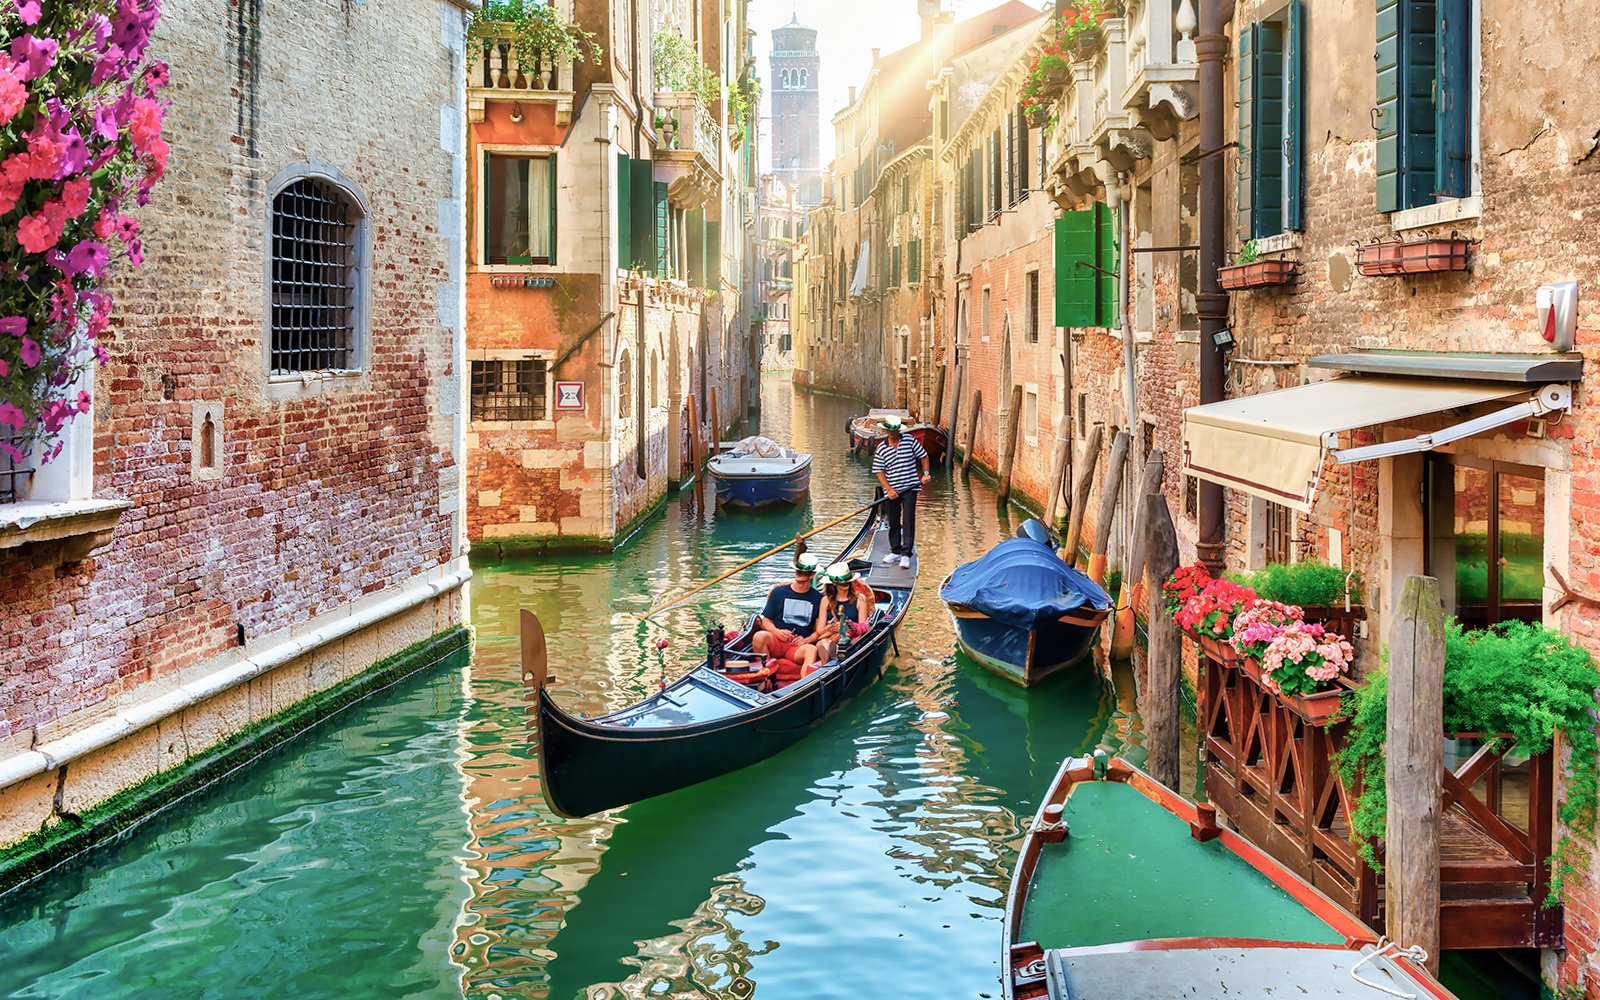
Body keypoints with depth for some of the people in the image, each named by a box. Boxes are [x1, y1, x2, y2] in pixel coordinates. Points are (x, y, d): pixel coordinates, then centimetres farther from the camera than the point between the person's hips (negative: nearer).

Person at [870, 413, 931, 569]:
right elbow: (879, 471, -1)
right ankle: (895, 552, 25)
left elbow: (923, 456, 9)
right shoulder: (881, 448, -1)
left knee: (908, 521, -7)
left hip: (910, 487, -2)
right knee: (893, 522, 11)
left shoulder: (910, 441, -1)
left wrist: (925, 474, -3)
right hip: (892, 490, 2)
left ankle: (906, 554, -7)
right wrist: (889, 489, -11)